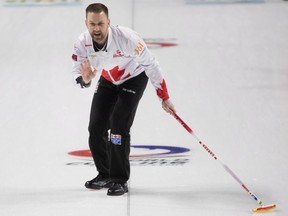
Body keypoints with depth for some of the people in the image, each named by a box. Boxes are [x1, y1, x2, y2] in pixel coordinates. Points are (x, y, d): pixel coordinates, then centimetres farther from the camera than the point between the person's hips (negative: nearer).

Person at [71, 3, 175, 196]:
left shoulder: (126, 38, -36)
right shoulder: (82, 43, -24)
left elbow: (151, 65, -24)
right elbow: (77, 74, -15)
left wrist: (164, 98, -18)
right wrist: (85, 80, -41)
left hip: (134, 77, -5)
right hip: (108, 80, 5)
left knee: (118, 126, -18)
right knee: (96, 127, 1)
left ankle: (120, 180, -8)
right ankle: (105, 175, 21)